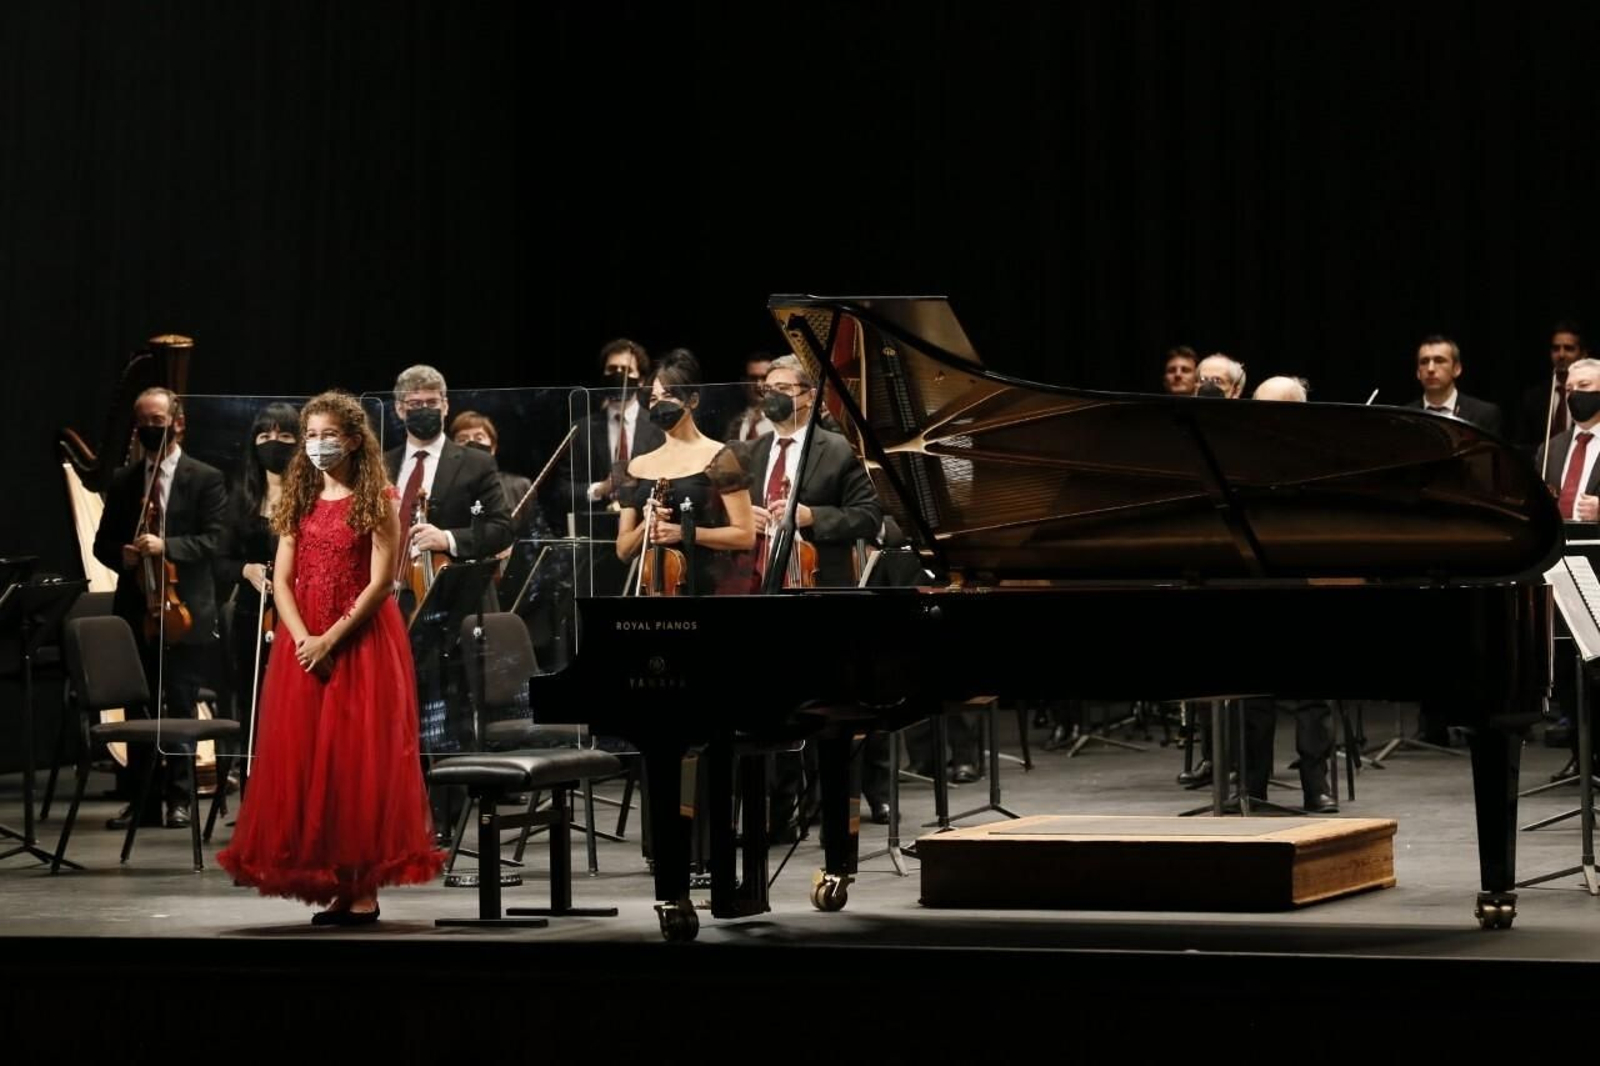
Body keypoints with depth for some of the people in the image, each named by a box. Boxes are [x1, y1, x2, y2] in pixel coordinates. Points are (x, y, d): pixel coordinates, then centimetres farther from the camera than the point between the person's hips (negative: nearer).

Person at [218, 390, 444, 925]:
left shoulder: (377, 499, -2)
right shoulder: (300, 499, 11)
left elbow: (380, 582, -10)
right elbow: (282, 580, 6)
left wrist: (331, 639, -17)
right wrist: (305, 640, -10)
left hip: (361, 641, -5)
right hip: (303, 644, 5)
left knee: (358, 759, -6)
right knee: (304, 759, 1)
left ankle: (363, 889, -4)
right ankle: (330, 884, 5)